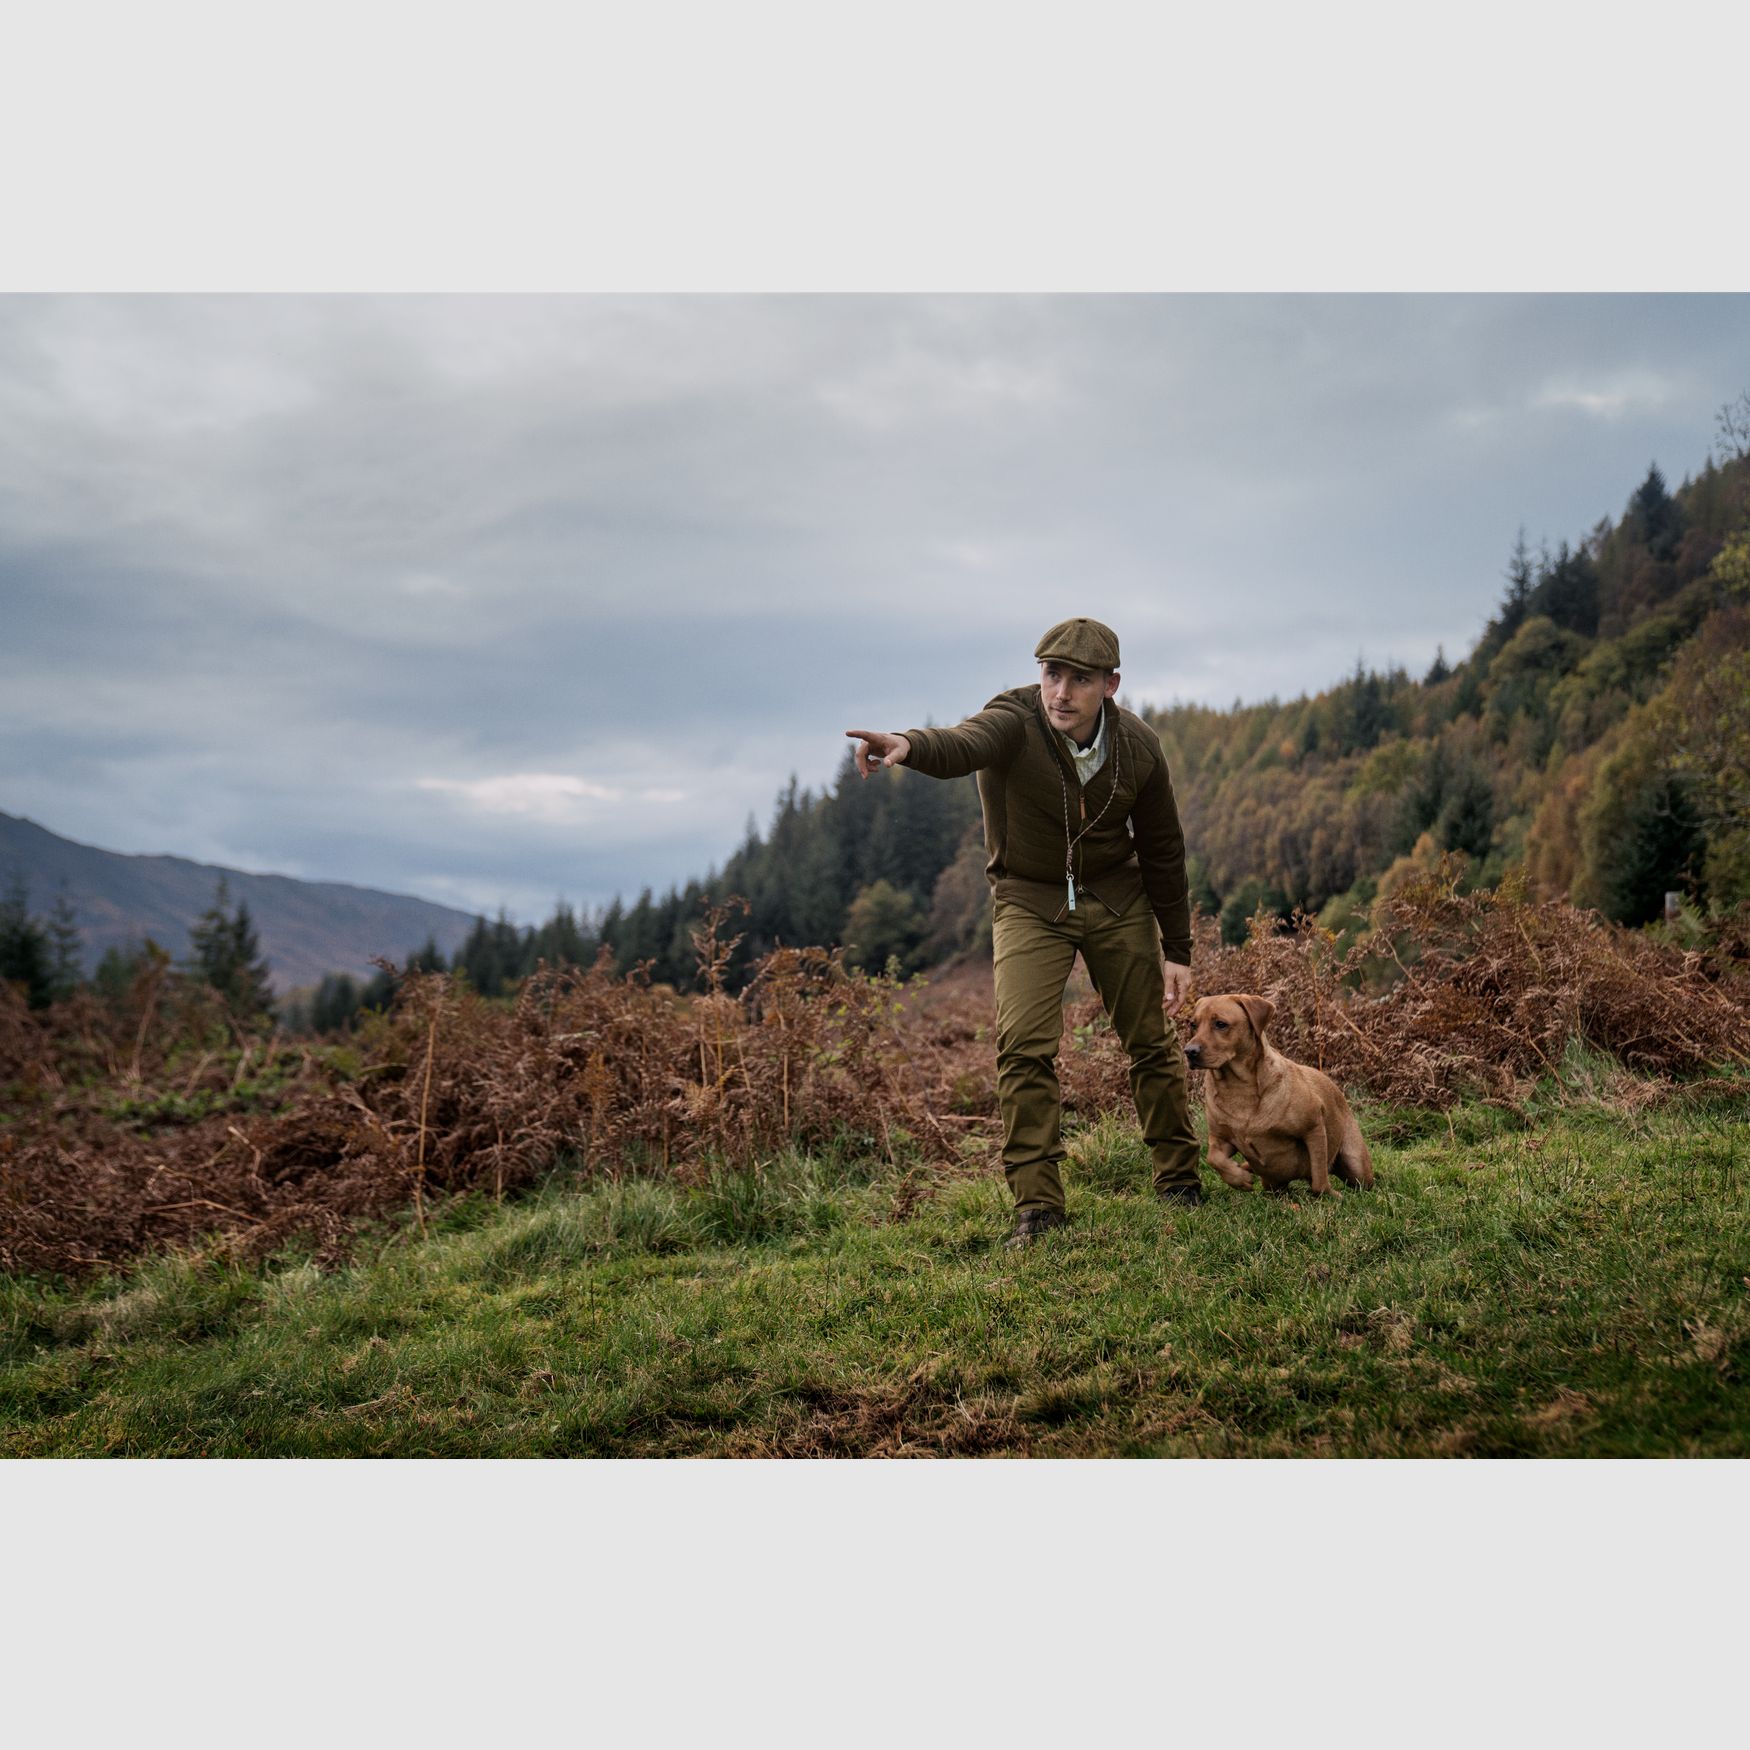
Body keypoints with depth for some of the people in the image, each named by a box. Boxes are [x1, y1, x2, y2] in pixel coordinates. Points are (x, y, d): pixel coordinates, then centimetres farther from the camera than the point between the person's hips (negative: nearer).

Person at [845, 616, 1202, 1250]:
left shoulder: (1138, 748, -12)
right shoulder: (1015, 722, -24)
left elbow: (1163, 852, 0)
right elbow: (962, 746, -48)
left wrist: (1176, 950, 2)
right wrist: (909, 745, -72)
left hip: (1117, 898, 2)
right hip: (1030, 901, -2)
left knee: (1152, 1042, 7)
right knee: (1024, 1047, -15)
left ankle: (1180, 1182, 26)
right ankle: (1037, 1204, -5)